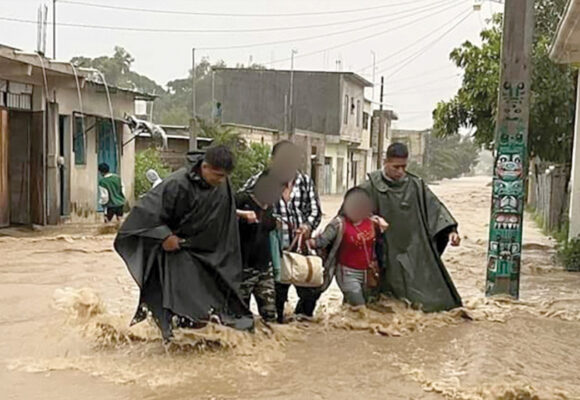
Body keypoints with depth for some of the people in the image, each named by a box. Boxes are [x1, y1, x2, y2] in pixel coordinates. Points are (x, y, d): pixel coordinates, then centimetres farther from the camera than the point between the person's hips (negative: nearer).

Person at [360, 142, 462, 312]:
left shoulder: (416, 185, 3)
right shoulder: (372, 187, -6)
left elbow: (435, 207, 0)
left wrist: (451, 230, -11)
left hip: (415, 252, 3)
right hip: (387, 256, -2)